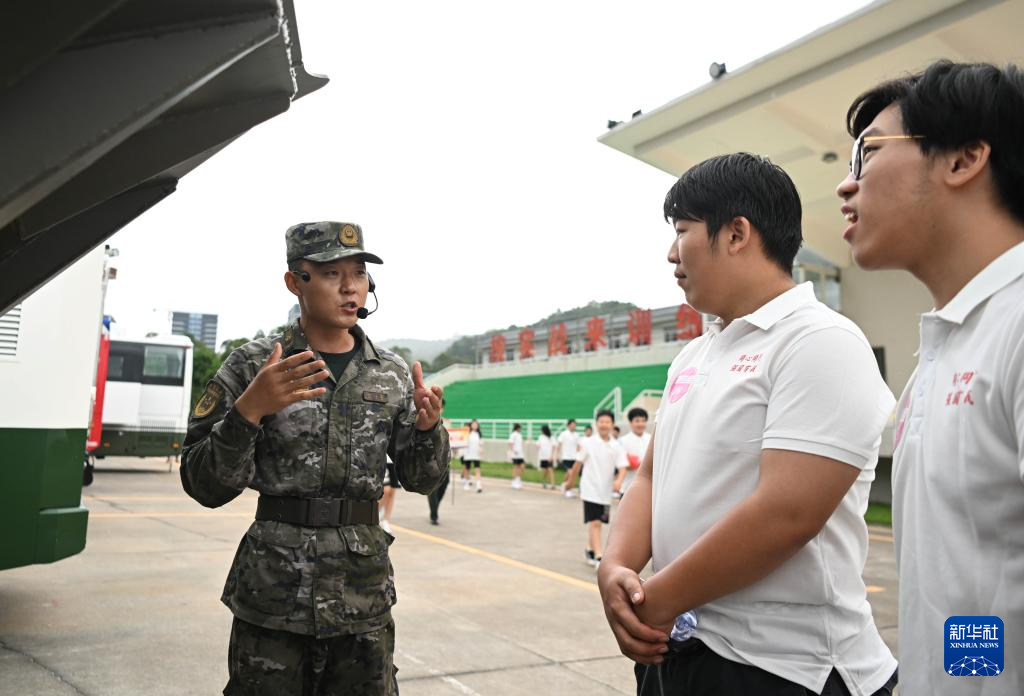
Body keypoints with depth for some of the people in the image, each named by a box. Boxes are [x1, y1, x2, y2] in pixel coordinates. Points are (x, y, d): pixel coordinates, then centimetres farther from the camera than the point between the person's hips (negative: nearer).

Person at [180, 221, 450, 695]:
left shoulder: (393, 375, 3)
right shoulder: (252, 366, -5)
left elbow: (420, 480, 9)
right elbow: (206, 487, -7)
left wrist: (427, 427, -12)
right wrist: (249, 409, -23)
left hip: (365, 601, 3)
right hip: (272, 596, -2)